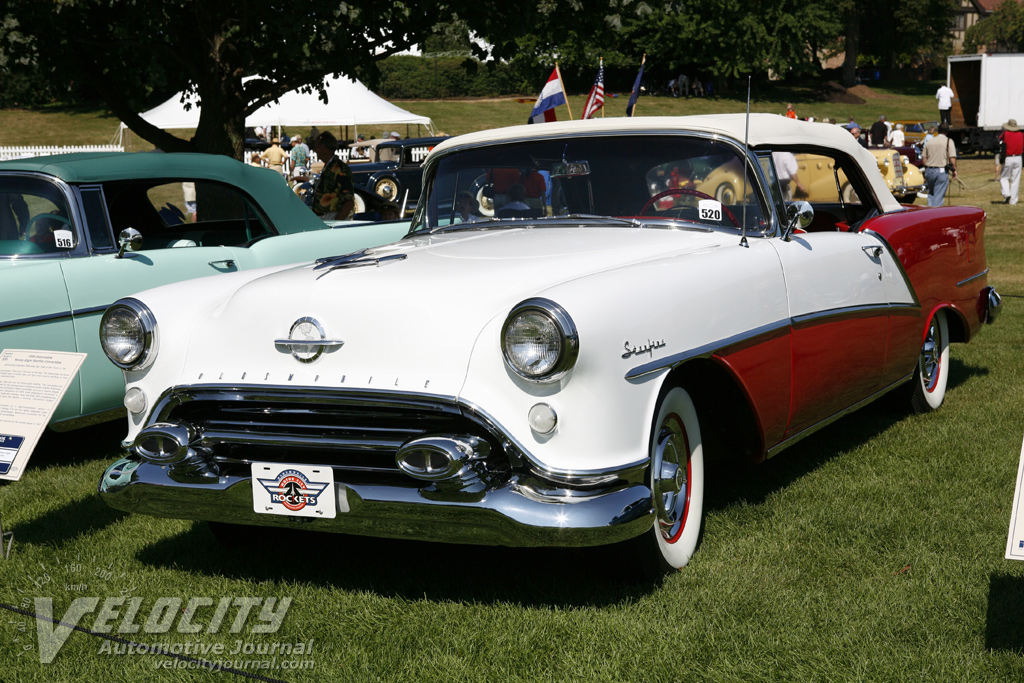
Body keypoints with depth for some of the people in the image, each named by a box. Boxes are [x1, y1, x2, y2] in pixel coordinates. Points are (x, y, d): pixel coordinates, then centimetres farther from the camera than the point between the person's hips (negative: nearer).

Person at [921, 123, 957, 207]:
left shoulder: (929, 142, 8)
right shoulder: (948, 142, -5)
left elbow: (924, 158, 11)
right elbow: (952, 158, -11)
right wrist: (954, 170, 2)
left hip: (929, 171, 4)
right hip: (942, 171, -4)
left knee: (931, 193, 19)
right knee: (938, 195, 0)